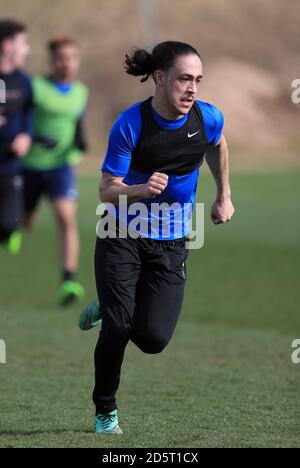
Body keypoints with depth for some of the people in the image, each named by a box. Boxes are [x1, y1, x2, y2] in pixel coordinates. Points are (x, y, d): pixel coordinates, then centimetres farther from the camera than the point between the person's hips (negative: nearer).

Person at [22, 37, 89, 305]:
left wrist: (80, 142, 1)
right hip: (31, 165, -1)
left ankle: (69, 282, -24)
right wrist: (35, 138, -25)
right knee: (25, 224, 10)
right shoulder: (35, 87, -9)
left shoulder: (81, 93, 5)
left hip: (62, 165, 2)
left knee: (67, 218, -19)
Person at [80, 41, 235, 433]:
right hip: (122, 236, -3)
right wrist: (141, 189, -37)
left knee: (153, 339, -9)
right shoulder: (130, 124, -20)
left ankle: (108, 309, 25)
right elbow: (107, 190, -17)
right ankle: (105, 411, 15)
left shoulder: (208, 118, -10)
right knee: (117, 330, -10)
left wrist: (224, 197, 21)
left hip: (171, 243, 3)